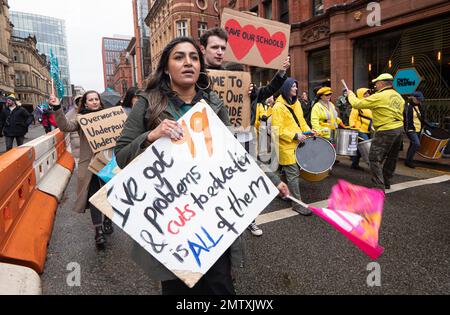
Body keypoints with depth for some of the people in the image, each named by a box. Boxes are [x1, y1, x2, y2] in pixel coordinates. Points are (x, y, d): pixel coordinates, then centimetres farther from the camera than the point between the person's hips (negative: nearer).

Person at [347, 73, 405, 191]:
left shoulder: (379, 97, -14)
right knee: (391, 158, 18)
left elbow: (357, 104, -12)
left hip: (386, 132, -9)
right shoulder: (398, 96, 10)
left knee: (375, 159, -4)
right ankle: (386, 182, 32)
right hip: (399, 129, 9)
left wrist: (351, 94, 7)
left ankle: (379, 187, -8)